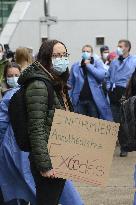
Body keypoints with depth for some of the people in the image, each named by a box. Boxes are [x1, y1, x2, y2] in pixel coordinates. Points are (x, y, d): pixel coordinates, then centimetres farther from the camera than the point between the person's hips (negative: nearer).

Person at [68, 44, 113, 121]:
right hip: (79, 100, 2)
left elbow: (102, 75, -13)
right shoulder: (75, 66, 11)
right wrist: (69, 99, 3)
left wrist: (89, 65, -9)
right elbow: (70, 84, 12)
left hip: (94, 100, -2)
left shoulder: (97, 63, 6)